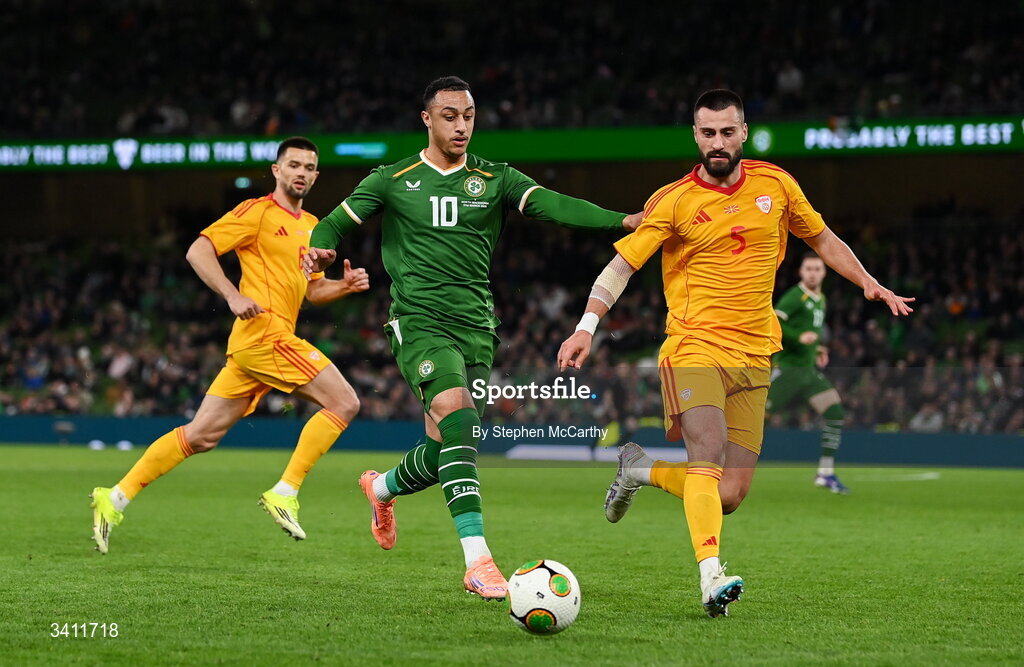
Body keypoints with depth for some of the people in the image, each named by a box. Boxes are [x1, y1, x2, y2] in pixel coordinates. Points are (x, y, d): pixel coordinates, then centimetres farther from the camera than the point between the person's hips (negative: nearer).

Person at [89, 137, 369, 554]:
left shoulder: (311, 226, 23)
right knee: (344, 402, -12)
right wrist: (233, 296, -21)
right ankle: (284, 494, -11)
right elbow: (198, 251, -9)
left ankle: (116, 499, 9)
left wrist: (345, 285, 9)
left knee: (202, 434, 7)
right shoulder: (258, 212, -3)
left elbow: (311, 290, 29)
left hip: (253, 346, 9)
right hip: (265, 333, -9)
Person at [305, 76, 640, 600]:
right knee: (456, 415, -26)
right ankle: (478, 561, -31)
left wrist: (624, 220, -22)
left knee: (448, 446, 6)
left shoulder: (495, 180, 8)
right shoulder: (392, 181, 6)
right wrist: (319, 249, -16)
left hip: (476, 326, 4)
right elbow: (337, 224, 9)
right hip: (419, 322, -4)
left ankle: (382, 488, 43)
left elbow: (553, 204, -7)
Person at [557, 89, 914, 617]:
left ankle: (641, 470, 24)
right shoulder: (673, 201, -1)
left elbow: (822, 239, 23)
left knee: (731, 495, -2)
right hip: (693, 349, -4)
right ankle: (711, 578, -35)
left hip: (753, 358, 4)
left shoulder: (775, 185, 9)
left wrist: (869, 283, 12)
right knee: (708, 455, -26)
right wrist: (587, 326, -14)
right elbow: (623, 263, -2)